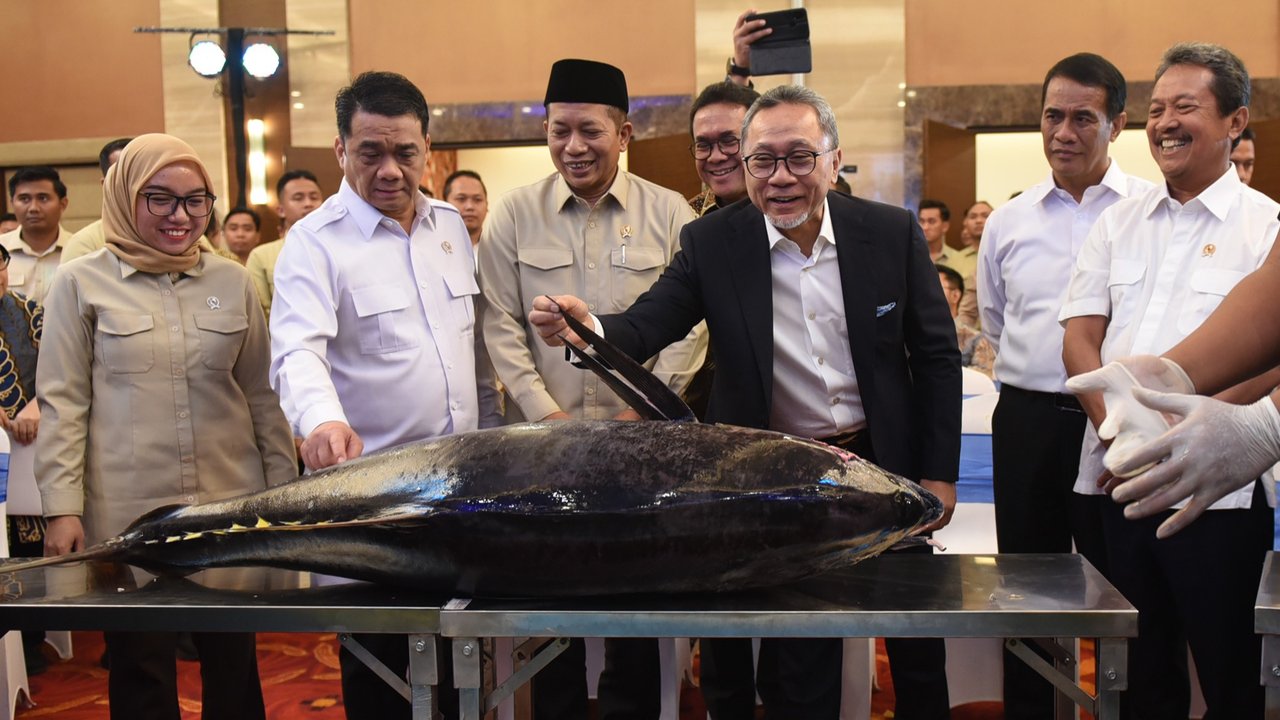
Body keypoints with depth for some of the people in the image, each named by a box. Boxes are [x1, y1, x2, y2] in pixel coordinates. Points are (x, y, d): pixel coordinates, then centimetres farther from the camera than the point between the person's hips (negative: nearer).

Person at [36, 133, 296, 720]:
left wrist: (283, 488, 8)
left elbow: (261, 394, 11)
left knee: (234, 665, 11)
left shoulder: (232, 281, 7)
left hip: (232, 507, 2)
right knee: (142, 673, 7)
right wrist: (62, 507, -7)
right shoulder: (82, 284, 0)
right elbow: (62, 404, -1)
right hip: (126, 514, -2)